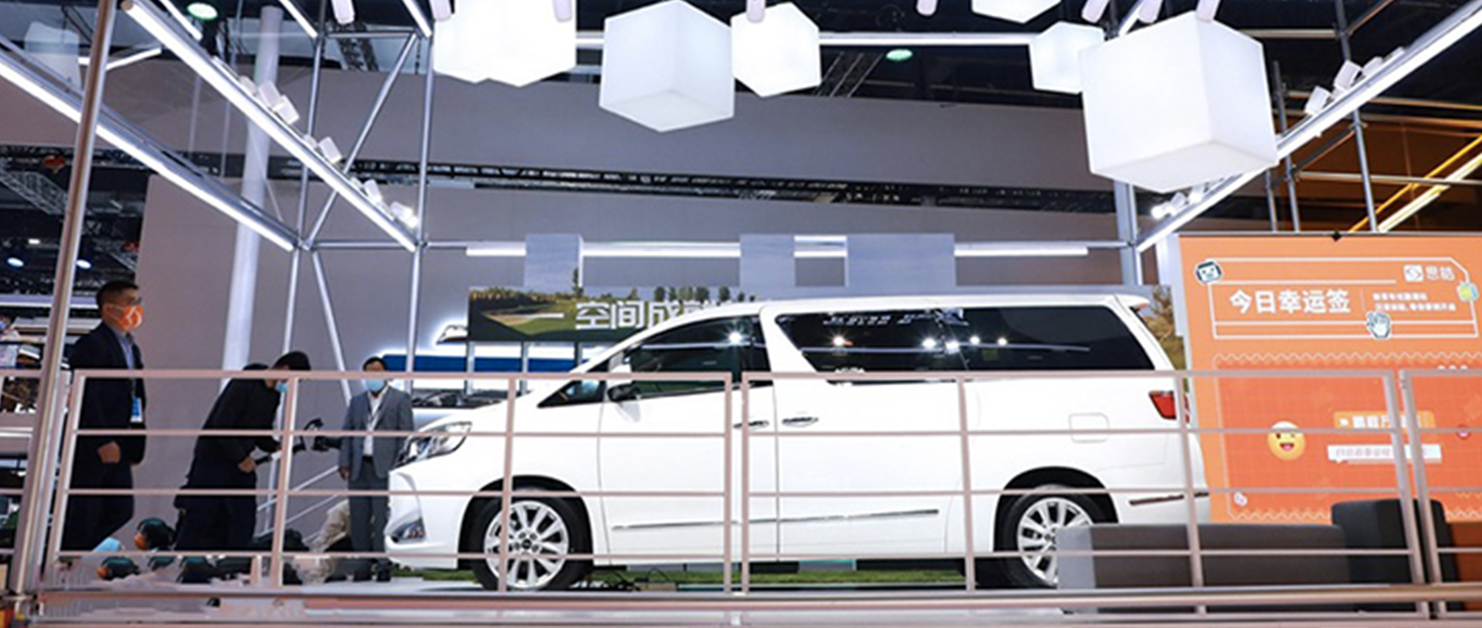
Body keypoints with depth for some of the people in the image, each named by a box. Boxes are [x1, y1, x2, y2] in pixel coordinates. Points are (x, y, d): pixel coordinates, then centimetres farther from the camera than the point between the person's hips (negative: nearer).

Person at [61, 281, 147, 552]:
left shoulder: (132, 348, 17)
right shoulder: (91, 345, -11)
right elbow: (87, 398, -17)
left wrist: (135, 445, 11)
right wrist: (103, 442, -21)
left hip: (118, 446, 8)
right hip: (92, 447, -8)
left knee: (121, 510, 8)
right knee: (83, 512, -1)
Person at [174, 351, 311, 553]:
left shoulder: (273, 395, 8)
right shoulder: (243, 385, -19)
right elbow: (221, 426, -22)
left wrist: (276, 447, -4)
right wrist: (241, 458, -18)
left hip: (242, 463, 8)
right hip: (213, 459, -8)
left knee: (243, 520, 2)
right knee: (200, 518, 0)